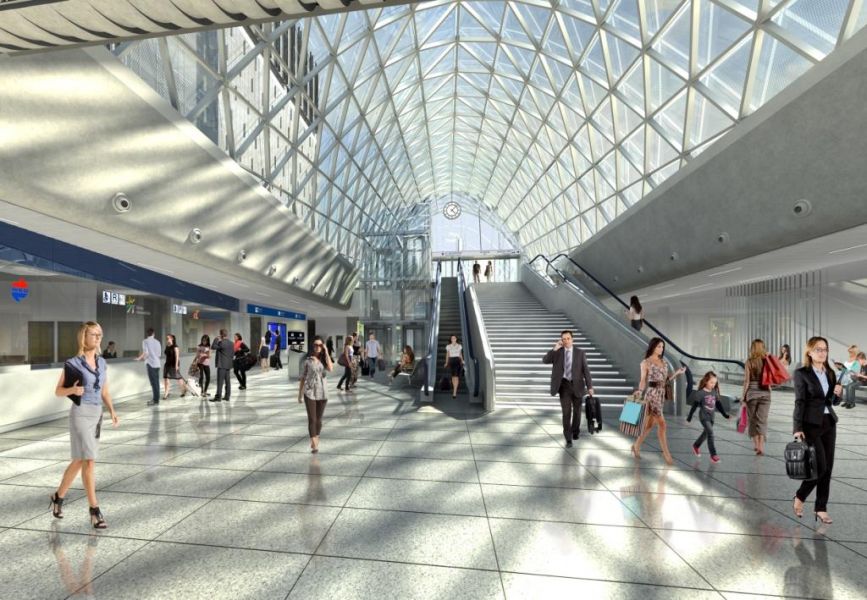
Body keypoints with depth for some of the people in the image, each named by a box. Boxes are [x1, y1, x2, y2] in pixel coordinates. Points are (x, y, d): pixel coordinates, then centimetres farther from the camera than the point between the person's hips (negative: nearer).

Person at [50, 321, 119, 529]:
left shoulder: (102, 362, 9)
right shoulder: (73, 363, -7)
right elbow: (58, 391, 0)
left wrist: (112, 412, 1)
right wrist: (73, 390, -23)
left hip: (97, 415, 6)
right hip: (80, 414, -6)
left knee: (78, 461, 16)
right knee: (89, 462, -9)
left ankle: (58, 497, 40)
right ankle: (95, 510, -4)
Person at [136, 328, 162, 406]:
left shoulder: (145, 341, -4)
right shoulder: (157, 342, 11)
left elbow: (145, 352, -15)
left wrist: (139, 358, 3)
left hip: (150, 364, -5)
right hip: (157, 363, 5)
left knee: (153, 383, -4)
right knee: (156, 382, 10)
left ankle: (156, 400, -3)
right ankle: (156, 399, 15)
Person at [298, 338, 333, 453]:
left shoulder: (325, 360, 4)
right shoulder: (308, 361, 1)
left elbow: (330, 369, -18)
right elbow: (303, 377, 6)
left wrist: (326, 352, -14)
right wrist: (300, 393, 6)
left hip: (322, 393, 2)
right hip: (309, 393, -2)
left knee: (319, 419, 10)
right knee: (312, 419, -9)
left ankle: (316, 440, 28)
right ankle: (314, 445, -10)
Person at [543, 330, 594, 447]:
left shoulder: (580, 353, -1)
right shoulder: (557, 352, 0)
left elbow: (586, 370, -2)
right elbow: (545, 360, -14)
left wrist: (590, 386, -7)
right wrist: (554, 349, -23)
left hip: (577, 385, 1)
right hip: (564, 385, -1)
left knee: (577, 410, 17)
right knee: (566, 412, -9)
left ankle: (575, 430, 43)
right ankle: (568, 439, -2)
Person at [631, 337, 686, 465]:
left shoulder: (664, 362, 13)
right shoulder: (645, 362, -6)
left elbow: (665, 380, 14)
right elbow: (643, 380, -10)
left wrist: (677, 373, 7)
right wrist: (639, 392, -27)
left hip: (661, 394, 7)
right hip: (652, 394, -7)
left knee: (650, 424, 12)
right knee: (662, 424, -8)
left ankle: (636, 446, 27)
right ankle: (666, 453, 3)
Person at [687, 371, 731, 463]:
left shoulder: (715, 392, 4)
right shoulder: (701, 393, -13)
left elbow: (718, 404, 15)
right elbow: (695, 406, -10)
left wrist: (725, 414, 10)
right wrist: (689, 418, -8)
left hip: (711, 417, 6)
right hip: (703, 416, -6)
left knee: (706, 433, 17)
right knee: (710, 433, -16)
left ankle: (695, 446, 40)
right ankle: (713, 455, -12)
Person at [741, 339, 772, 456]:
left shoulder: (749, 362, -7)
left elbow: (746, 381, -6)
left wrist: (744, 397, 0)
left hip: (752, 393, -2)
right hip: (765, 393, 2)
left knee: (753, 420, 13)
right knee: (762, 420, 5)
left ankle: (756, 445, 20)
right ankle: (761, 447, -4)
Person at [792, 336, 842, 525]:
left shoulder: (830, 373, 10)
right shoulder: (801, 373, -9)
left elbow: (830, 400, 15)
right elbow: (800, 402, -12)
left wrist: (838, 392, -6)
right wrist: (798, 428, -16)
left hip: (829, 423, 6)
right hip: (811, 424, -6)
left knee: (828, 467, 7)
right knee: (820, 466, -7)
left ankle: (821, 508, 16)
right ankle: (799, 497, 14)